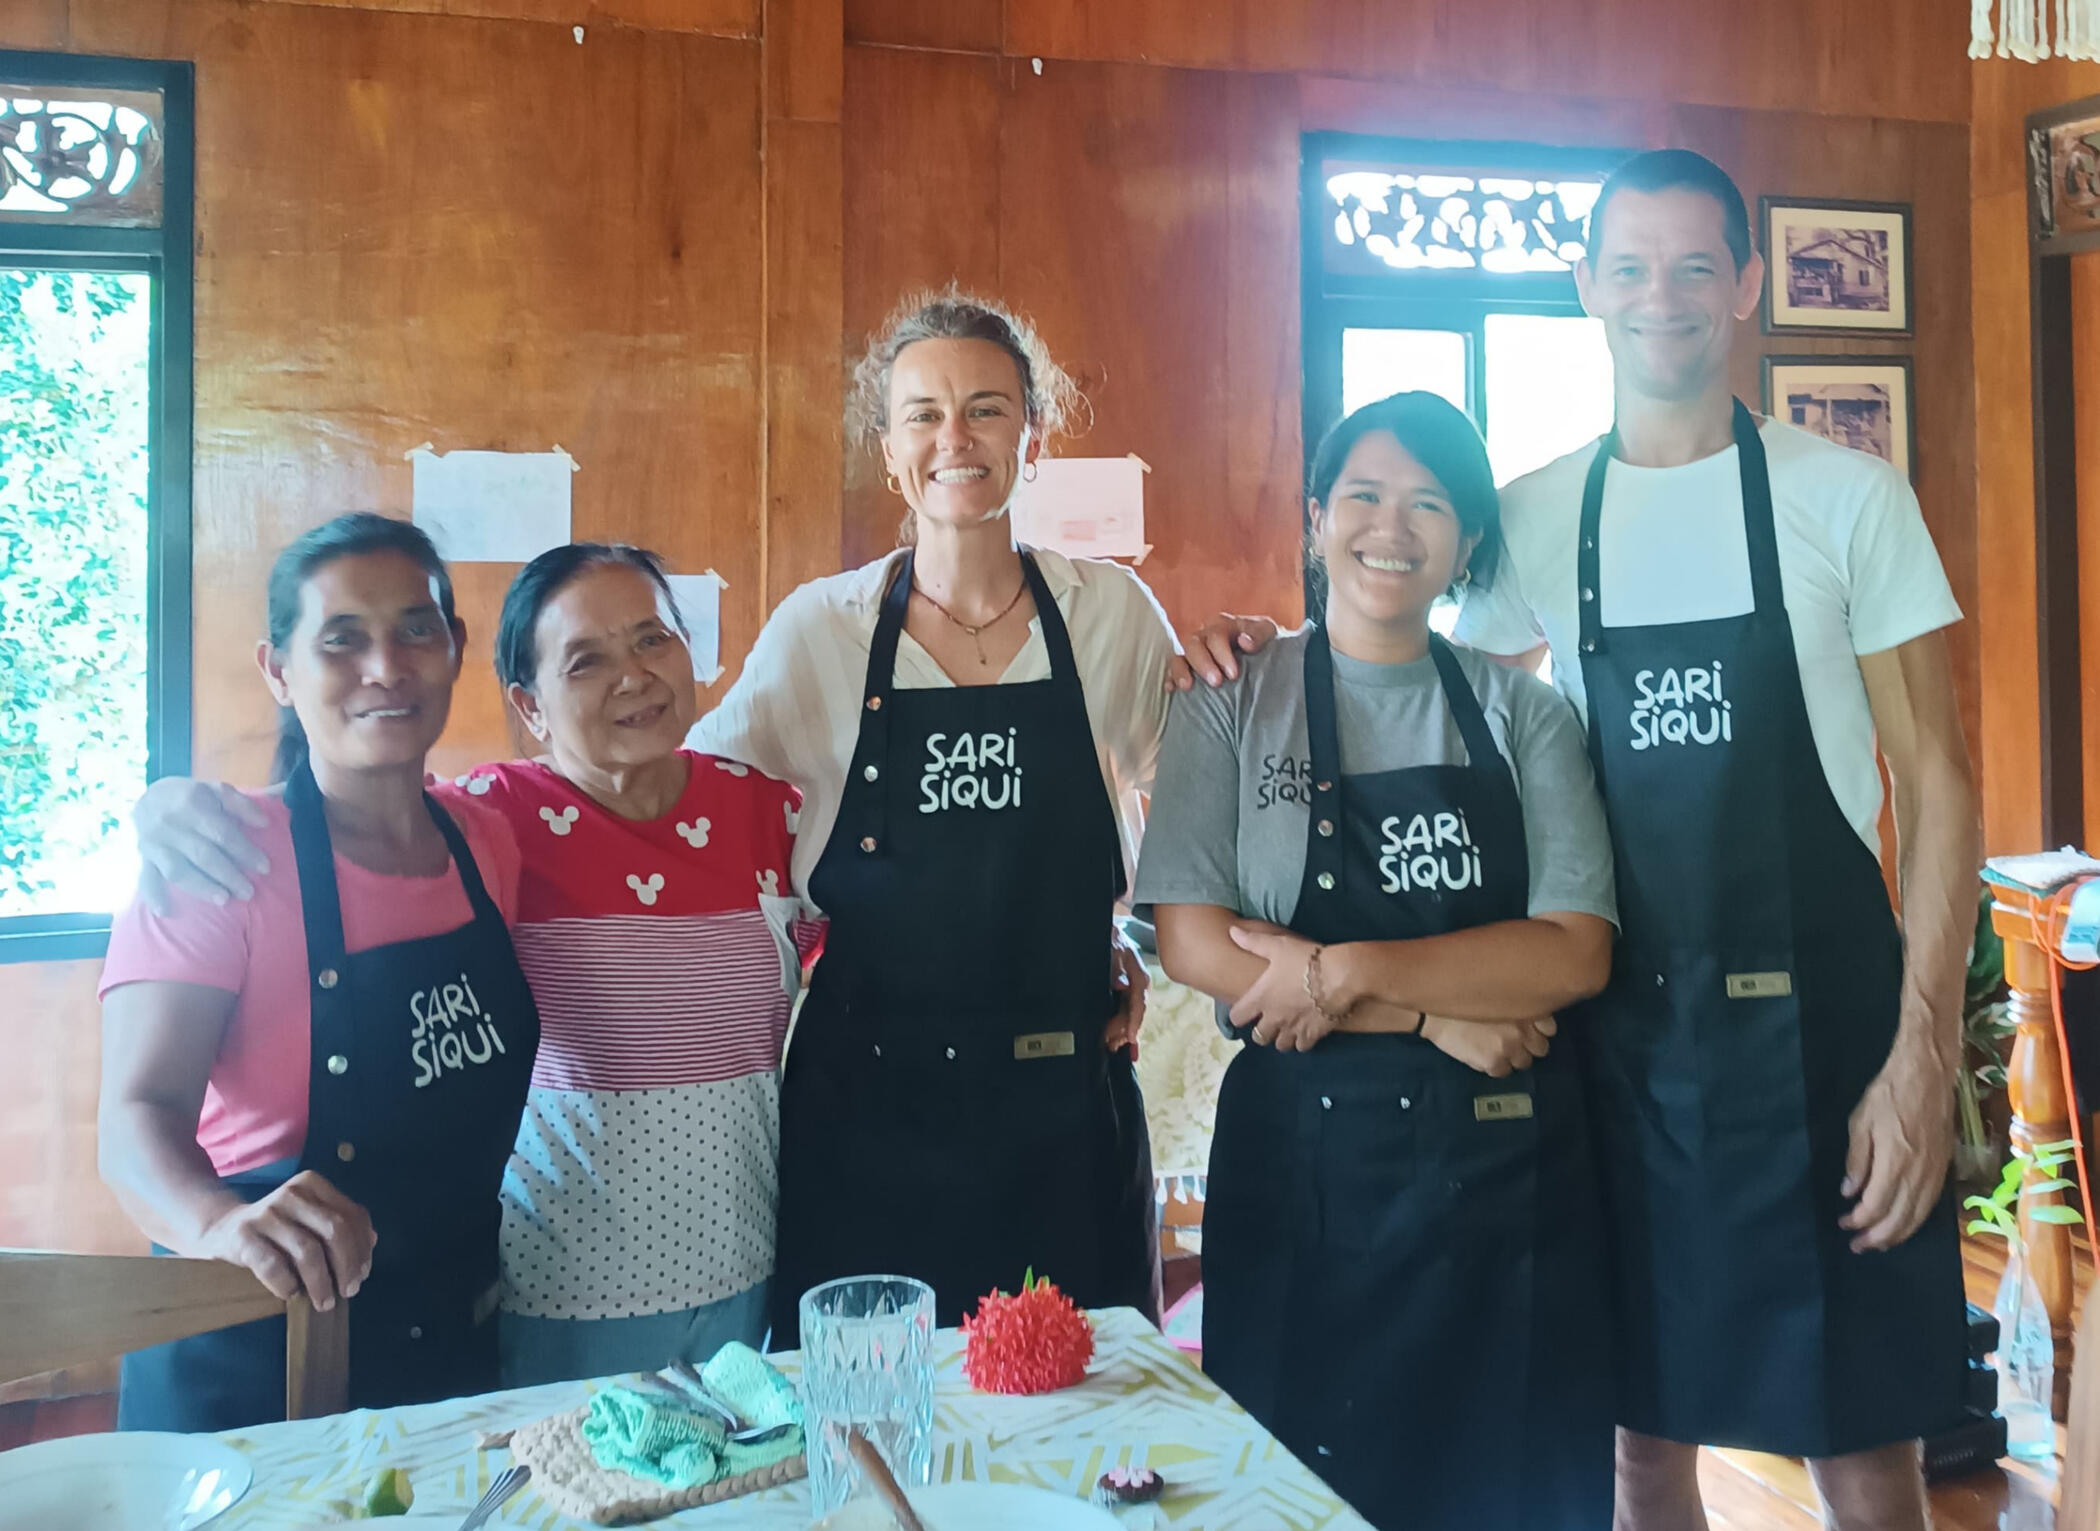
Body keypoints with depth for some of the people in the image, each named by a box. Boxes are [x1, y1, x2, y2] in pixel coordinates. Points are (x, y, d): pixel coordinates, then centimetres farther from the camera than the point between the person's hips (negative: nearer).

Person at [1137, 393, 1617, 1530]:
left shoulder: (1523, 715, 4)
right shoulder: (1232, 704, 0)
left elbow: (1577, 953, -6)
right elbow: (1192, 944, -9)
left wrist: (1351, 974, -17)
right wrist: (1433, 1013, -13)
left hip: (1504, 1168, 2)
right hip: (1301, 1161, -1)